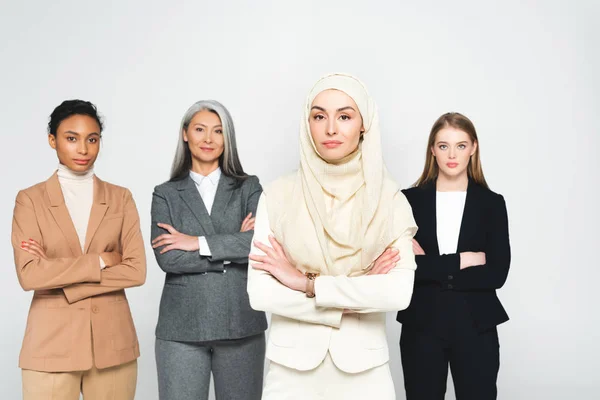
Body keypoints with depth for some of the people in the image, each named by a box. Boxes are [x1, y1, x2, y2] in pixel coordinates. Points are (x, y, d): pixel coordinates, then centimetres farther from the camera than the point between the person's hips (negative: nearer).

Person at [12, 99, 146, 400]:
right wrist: (100, 261, -11)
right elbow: (29, 274, -11)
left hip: (112, 341, 2)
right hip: (52, 342, -1)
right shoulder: (30, 200, 1)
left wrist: (61, 280, -10)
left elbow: (136, 271, -5)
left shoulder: (120, 198, 5)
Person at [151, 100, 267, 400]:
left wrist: (200, 243, -11)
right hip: (181, 327, 0)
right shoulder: (166, 194, 6)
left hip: (241, 324, 0)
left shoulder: (249, 188, 6)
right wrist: (234, 248, -9)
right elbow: (167, 258, -7)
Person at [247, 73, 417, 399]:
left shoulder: (390, 200, -3)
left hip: (363, 369, 0)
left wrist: (306, 282, -15)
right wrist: (358, 294, -13)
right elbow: (259, 293, -11)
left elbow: (399, 293, -15)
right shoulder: (277, 196, -3)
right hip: (291, 367, 0)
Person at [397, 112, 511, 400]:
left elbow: (496, 274, -7)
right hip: (421, 325, 0)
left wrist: (430, 268, -12)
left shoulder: (492, 203, 2)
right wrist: (460, 261, -13)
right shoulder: (410, 200, 0)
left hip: (475, 326, 0)